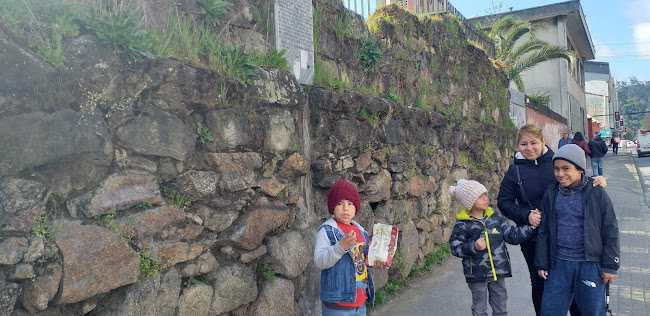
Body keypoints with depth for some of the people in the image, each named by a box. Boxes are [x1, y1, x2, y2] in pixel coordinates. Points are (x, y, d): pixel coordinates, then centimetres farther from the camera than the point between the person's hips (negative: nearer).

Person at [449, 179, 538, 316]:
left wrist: (530, 227, -6)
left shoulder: (495, 217, 1)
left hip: (498, 271, 4)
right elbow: (455, 248, -11)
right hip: (476, 275, -4)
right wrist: (473, 247, -25)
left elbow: (512, 235, 4)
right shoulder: (462, 224, -12)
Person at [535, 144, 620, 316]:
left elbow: (610, 231, -1)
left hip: (590, 264, -2)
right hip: (559, 264, 2)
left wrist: (610, 266, -2)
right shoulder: (551, 194, 3)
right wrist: (541, 264, 7)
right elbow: (543, 232, 8)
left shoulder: (597, 193, -5)